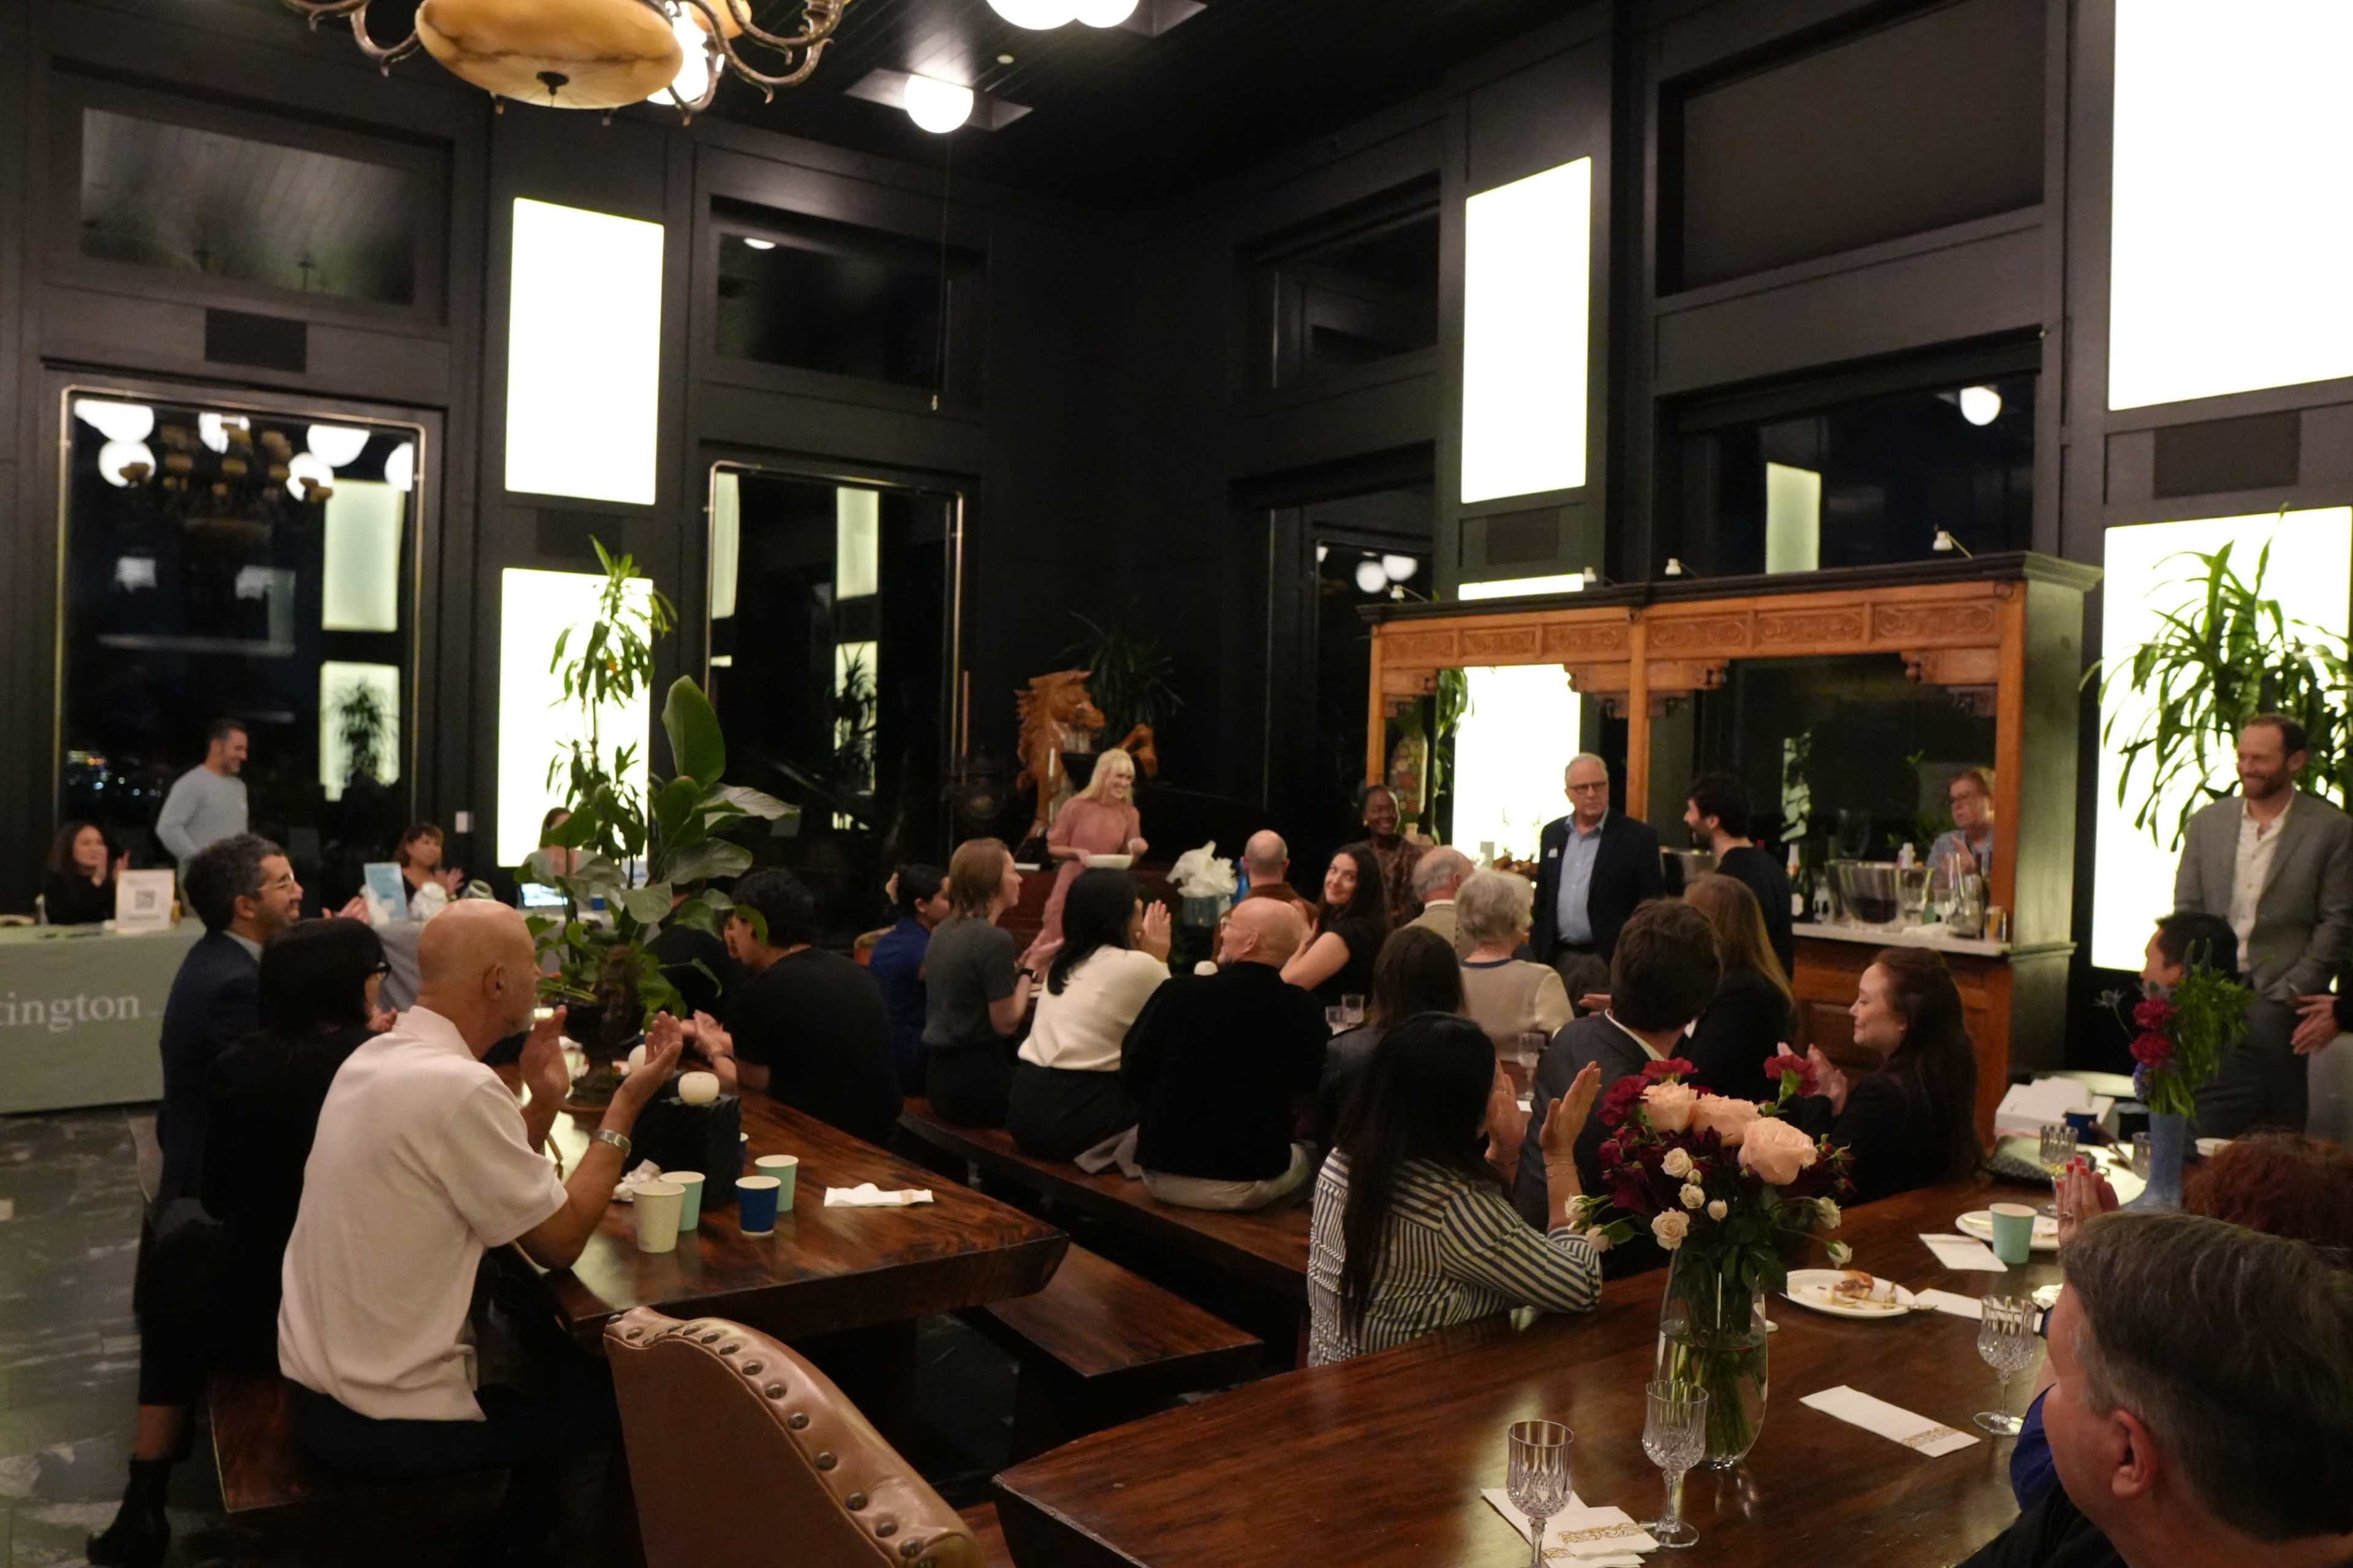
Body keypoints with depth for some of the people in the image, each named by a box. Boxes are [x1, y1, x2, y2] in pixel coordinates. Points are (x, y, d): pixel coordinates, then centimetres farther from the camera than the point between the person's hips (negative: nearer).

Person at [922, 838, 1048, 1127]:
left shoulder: (945, 930, 8)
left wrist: (1022, 966, 8)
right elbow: (1006, 1024, -15)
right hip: (974, 1079, -8)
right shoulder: (994, 939, -18)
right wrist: (1030, 968, -4)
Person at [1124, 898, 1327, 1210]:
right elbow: (1306, 1085, 7)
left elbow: (1132, 1074, -1)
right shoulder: (1302, 1008, -12)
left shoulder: (1179, 992, -14)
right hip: (1249, 1186, 0)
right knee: (1308, 1154, 27)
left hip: (1163, 1175, 0)